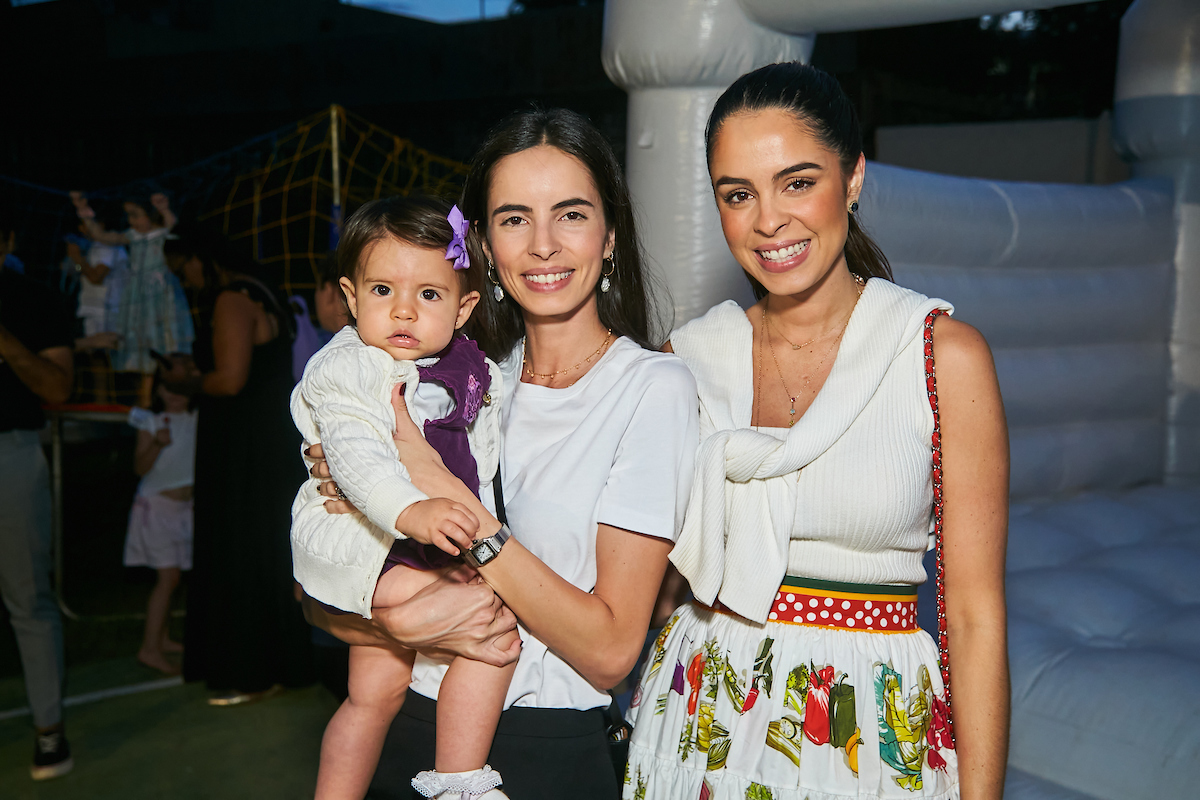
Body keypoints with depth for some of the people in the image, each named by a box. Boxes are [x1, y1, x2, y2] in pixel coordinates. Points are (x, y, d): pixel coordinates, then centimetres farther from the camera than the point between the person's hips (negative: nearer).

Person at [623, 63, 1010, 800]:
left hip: (875, 732, -2)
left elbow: (976, 616, -10)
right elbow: (656, 569, 9)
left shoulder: (945, 357, -11)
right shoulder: (690, 357, -2)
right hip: (702, 724, 3)